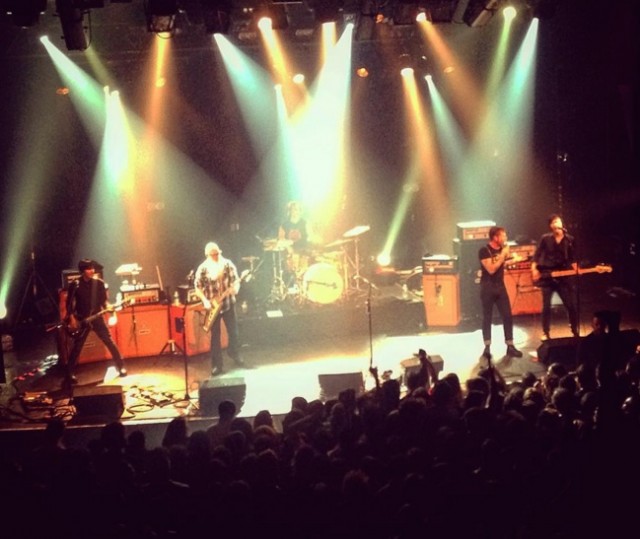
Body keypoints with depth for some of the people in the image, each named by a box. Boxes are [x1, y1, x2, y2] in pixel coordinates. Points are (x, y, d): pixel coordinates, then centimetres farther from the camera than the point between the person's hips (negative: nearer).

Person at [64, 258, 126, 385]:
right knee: (76, 347, 1)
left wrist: (107, 306, -17)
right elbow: (70, 302, 1)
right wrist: (71, 316, -9)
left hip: (97, 317, 1)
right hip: (82, 320, -1)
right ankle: (69, 374, 10)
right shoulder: (75, 285, -5)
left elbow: (104, 299, 3)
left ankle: (121, 368, 8)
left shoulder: (99, 283, -1)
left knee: (110, 342, -2)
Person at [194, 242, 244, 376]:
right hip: (213, 305, -2)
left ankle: (235, 355, 35)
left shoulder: (228, 264, -2)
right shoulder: (203, 268, -8)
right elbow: (198, 287, -4)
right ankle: (217, 365, 5)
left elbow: (235, 280, 2)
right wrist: (205, 301, -17)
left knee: (233, 331, 11)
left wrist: (235, 288, -20)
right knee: (215, 335, 1)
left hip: (228, 303, 2)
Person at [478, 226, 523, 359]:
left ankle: (510, 346, 6)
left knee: (507, 316, 1)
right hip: (488, 287, -5)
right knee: (487, 318, 2)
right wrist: (502, 255, -19)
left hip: (500, 286, 5)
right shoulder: (484, 251, -12)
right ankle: (487, 347, 9)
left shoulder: (502, 249, 6)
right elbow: (491, 269, -21)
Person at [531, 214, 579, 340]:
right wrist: (534, 269, -8)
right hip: (546, 276, -1)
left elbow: (572, 258, 6)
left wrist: (575, 269, -9)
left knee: (571, 305, 0)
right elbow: (537, 254, 2)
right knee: (546, 306, 0)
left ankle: (575, 331, 14)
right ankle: (546, 333, 9)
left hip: (563, 277, 1)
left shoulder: (570, 240, 3)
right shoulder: (545, 238, 0)